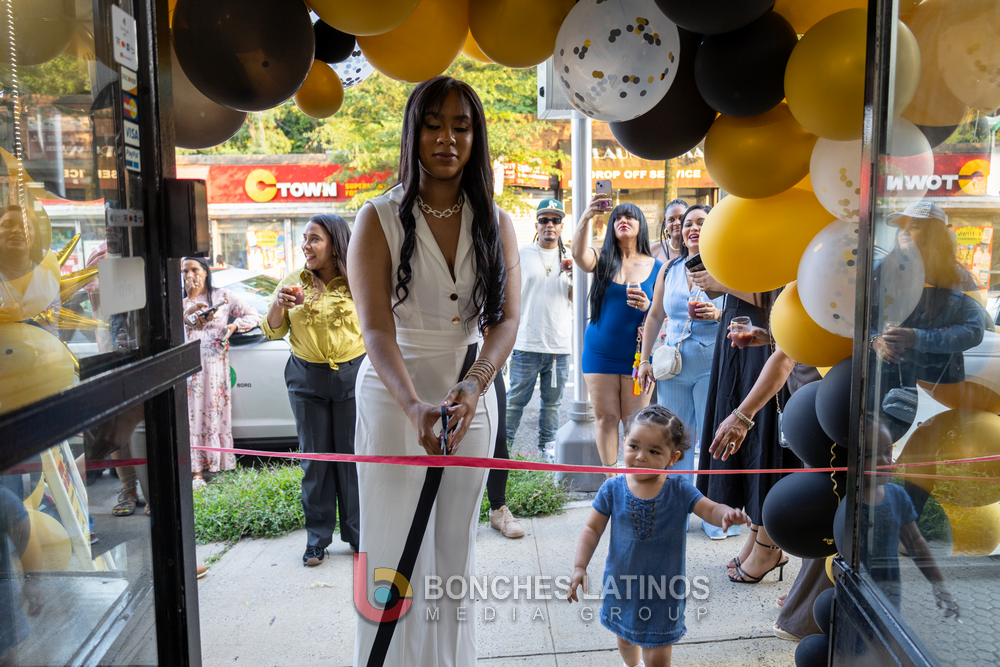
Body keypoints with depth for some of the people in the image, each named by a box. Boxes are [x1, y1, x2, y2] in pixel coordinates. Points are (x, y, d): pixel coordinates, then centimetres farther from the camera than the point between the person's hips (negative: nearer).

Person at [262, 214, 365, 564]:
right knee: (315, 456, 7)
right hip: (306, 378, 2)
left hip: (352, 375, -1)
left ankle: (358, 534, 20)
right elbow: (272, 331, 5)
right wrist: (279, 304, -14)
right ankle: (317, 538, 20)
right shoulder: (293, 282, 3)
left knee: (352, 454, 5)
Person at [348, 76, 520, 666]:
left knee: (456, 546, 15)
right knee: (396, 547, 5)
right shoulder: (380, 220, -7)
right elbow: (377, 330, -16)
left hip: (473, 394, 3)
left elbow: (507, 318, -7)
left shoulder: (496, 223, 2)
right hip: (395, 396, -2)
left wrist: (475, 383, -26)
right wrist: (414, 406, -32)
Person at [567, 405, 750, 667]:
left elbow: (710, 510, -17)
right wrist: (579, 567, -15)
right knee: (625, 639, 27)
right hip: (621, 585, 2)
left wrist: (726, 514, -40)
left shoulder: (679, 490, -14)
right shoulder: (613, 490, -12)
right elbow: (592, 529, -6)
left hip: (663, 592, -2)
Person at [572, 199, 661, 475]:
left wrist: (647, 307, -19)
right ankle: (610, 478, 16)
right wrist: (586, 217, -36)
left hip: (637, 355, 0)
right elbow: (578, 254, -20)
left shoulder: (656, 267, 4)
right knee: (606, 418, 5)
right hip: (600, 353, 1)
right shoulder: (602, 260, 3)